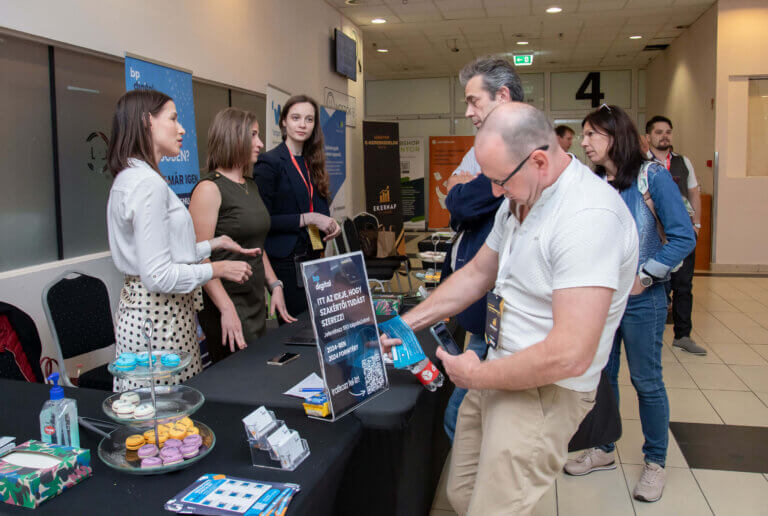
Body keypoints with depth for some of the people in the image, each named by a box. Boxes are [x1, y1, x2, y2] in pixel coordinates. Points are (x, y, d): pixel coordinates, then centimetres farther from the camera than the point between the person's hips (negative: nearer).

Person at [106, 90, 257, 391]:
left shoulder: (130, 177, 14)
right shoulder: (148, 182, -18)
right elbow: (158, 275, -21)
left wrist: (214, 244, 19)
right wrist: (218, 269, -11)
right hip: (158, 318, -10)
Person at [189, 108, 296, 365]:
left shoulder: (251, 187, 14)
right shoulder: (210, 188, -13)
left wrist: (274, 285, 12)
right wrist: (226, 309, -23)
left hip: (255, 302, 8)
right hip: (227, 306, -8)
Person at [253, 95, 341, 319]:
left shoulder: (311, 163, 13)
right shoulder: (270, 162, -10)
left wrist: (328, 223, 1)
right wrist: (307, 218, -18)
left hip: (312, 257, 7)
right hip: (286, 261, -7)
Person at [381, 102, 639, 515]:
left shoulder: (589, 216, -25)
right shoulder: (520, 199, 6)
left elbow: (570, 356, -29)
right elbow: (477, 273, 18)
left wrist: (476, 376, -15)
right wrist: (407, 323, 11)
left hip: (545, 390, -8)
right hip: (499, 373, 9)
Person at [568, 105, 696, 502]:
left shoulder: (652, 177, -9)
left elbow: (683, 237, -11)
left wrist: (644, 276, -15)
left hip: (640, 299, -5)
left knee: (646, 381, 6)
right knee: (601, 375, 14)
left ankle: (655, 463, 24)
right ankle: (604, 450, 33)